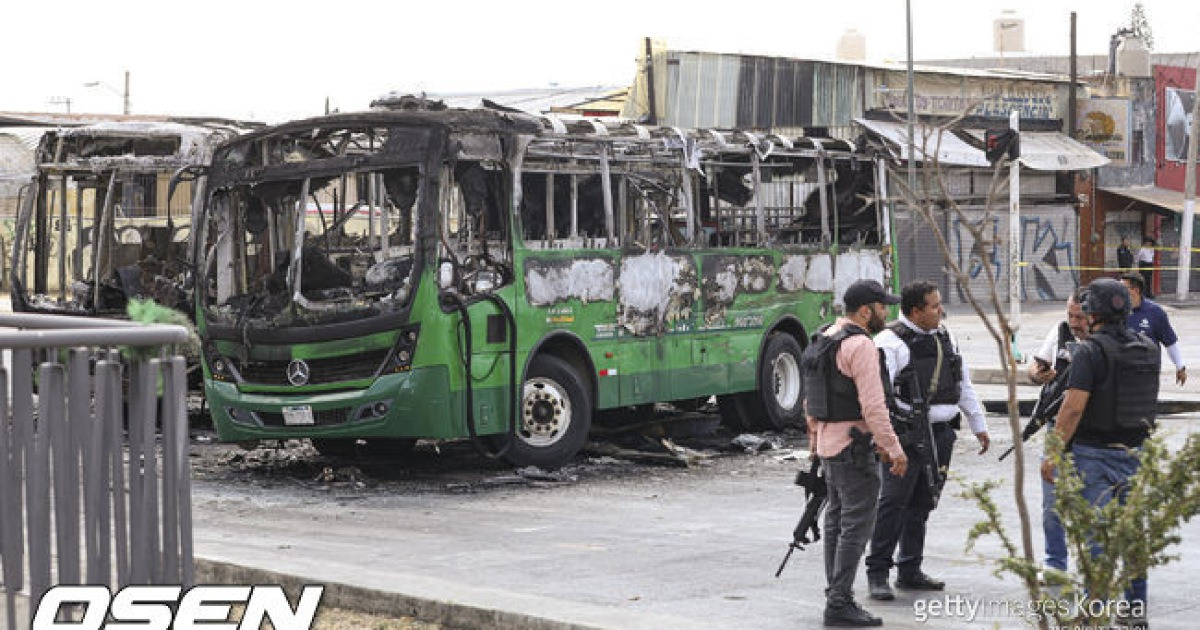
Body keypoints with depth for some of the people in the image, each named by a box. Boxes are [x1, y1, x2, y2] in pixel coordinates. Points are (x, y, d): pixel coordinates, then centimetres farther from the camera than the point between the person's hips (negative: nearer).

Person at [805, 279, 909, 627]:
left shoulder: (823, 340, 13)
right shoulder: (860, 345, -17)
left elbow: (811, 399, 21)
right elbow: (873, 405, -21)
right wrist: (894, 449, -18)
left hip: (828, 442, 10)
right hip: (853, 445, -10)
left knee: (837, 519, 15)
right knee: (857, 523, -8)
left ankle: (836, 595, 21)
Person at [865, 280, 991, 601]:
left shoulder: (945, 338, 16)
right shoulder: (891, 340, -9)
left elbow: (964, 386, 24)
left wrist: (978, 425, 24)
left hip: (941, 432, 7)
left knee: (922, 503, 10)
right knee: (893, 500, -9)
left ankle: (910, 570, 17)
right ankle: (877, 572, -4)